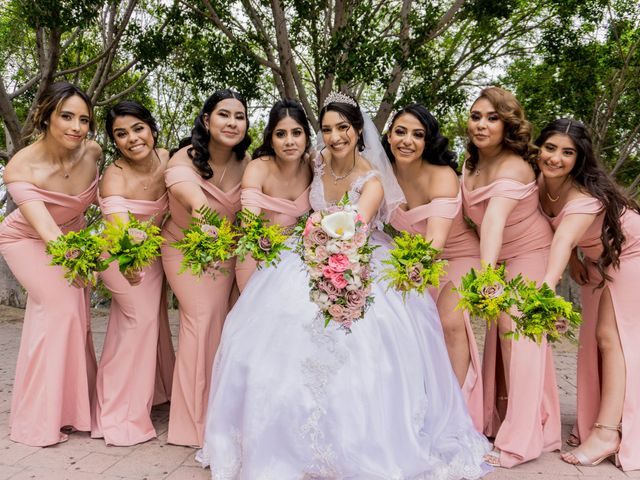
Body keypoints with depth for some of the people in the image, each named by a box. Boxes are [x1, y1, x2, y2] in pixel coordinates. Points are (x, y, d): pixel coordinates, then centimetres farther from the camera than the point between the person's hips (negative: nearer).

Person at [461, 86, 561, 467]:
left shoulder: (513, 167, -28)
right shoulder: (472, 165, -3)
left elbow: (496, 218, -44)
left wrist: (485, 272, -56)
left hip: (529, 255, -7)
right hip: (498, 259, 7)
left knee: (519, 335, -8)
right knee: (500, 333, 12)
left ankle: (523, 439, 2)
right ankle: (499, 421, 27)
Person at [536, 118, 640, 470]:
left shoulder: (585, 197, -36)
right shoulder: (540, 183, -14)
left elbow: (564, 241, -54)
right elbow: (553, 226, 3)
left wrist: (545, 288, -69)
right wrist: (574, 260, -10)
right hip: (599, 259, 8)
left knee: (611, 336, -14)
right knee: (596, 338, 8)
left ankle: (609, 432, -13)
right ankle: (599, 424, 17)